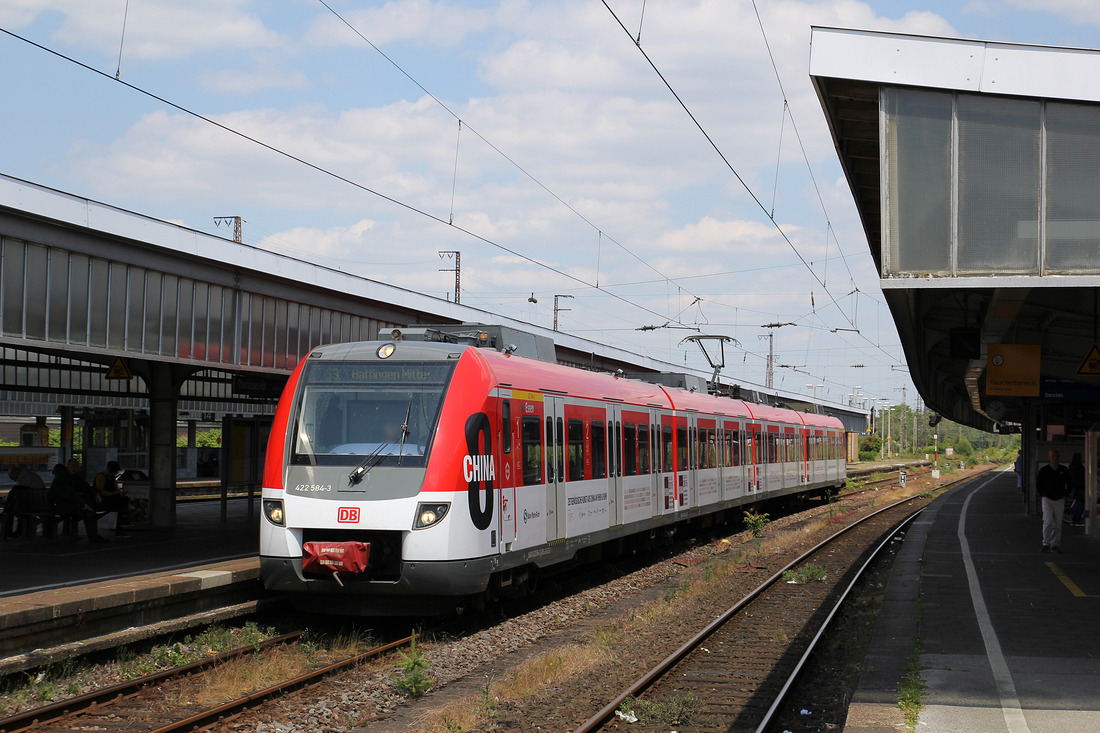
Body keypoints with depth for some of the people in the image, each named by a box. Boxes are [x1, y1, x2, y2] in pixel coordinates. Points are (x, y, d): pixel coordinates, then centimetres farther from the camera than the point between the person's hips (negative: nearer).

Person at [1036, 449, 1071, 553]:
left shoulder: (1064, 470, 4)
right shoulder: (1043, 470, 1)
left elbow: (1069, 484, 14)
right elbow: (1038, 484, 11)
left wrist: (1065, 495, 5)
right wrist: (1043, 495, 2)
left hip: (1059, 500, 2)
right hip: (1047, 500, -2)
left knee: (1057, 524, 5)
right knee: (1048, 522, -13)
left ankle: (1055, 545, 11)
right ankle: (1046, 544, -7)